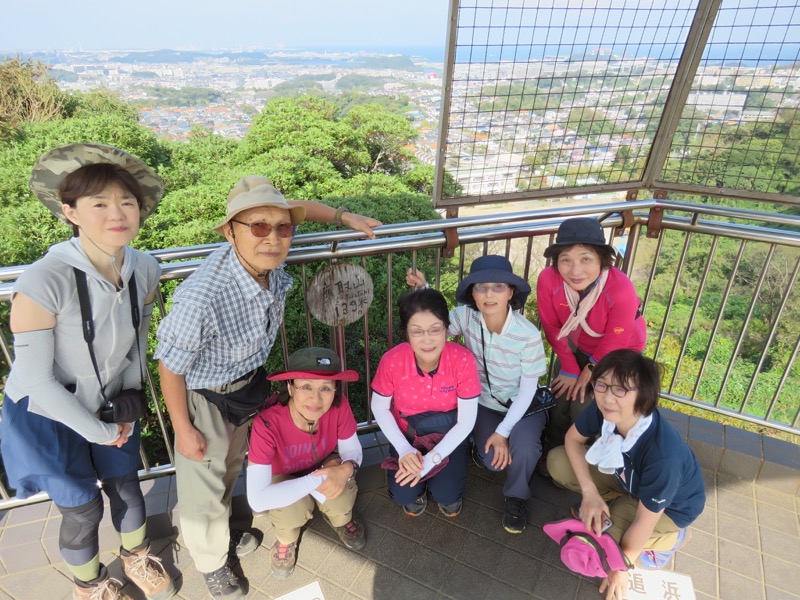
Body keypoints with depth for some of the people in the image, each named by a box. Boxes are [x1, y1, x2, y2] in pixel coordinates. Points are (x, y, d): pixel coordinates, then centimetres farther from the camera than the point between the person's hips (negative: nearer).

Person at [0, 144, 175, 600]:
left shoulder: (145, 270, -17)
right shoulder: (43, 282, -33)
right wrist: (98, 431, -15)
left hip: (111, 404, 4)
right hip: (49, 413, -4)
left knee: (127, 487, 19)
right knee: (83, 508, 12)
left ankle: (136, 556, 51)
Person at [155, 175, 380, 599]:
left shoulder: (270, 262, -24)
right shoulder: (201, 298, -41)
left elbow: (302, 209, -2)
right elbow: (170, 367, -23)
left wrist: (346, 218, -4)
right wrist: (184, 429, -13)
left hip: (250, 383, 6)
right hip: (205, 399, -6)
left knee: (232, 467, 29)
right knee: (204, 488, 16)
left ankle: (220, 530, 61)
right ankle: (210, 559, 49)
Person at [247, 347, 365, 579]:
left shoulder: (339, 406, -30)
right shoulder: (267, 424, -38)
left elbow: (352, 449, -14)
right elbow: (257, 499, -38)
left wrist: (347, 468, -37)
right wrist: (314, 481, -41)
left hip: (324, 465, 2)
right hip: (284, 478, -2)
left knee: (341, 481, -29)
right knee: (291, 509, -31)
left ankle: (340, 520, 9)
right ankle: (286, 538, 8)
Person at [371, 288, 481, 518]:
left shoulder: (463, 360, -28)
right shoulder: (392, 360, -26)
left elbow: (466, 421, -19)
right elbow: (379, 408, -8)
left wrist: (431, 460, -23)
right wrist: (404, 449, -17)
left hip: (448, 434, 0)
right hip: (408, 433, 1)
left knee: (447, 496, -15)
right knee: (403, 495, -14)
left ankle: (444, 490, 21)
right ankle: (416, 490, 22)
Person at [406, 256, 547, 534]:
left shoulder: (528, 334, -24)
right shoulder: (466, 316, -19)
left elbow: (528, 388, -16)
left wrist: (503, 431, -19)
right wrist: (422, 290, -22)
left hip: (523, 406, -1)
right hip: (484, 403, 2)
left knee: (522, 447, -29)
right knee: (493, 460, -18)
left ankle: (516, 497, 4)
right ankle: (483, 443, 20)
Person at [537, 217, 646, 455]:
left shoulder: (621, 289, -40)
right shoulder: (548, 280, -33)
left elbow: (615, 341, -22)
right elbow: (553, 328, -15)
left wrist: (591, 370, -7)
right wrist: (570, 369, -5)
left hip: (618, 353, -3)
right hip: (576, 347, 3)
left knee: (584, 408, -2)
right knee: (561, 397, 10)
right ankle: (552, 454, 40)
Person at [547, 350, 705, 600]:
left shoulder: (662, 456, -42)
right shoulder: (603, 410, -28)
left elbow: (644, 522, -27)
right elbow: (573, 439, -7)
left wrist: (621, 568, -12)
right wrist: (590, 493, -18)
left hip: (670, 507, -5)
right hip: (627, 478, 5)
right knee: (557, 461, -10)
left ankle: (668, 538, 5)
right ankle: (615, 504, 7)